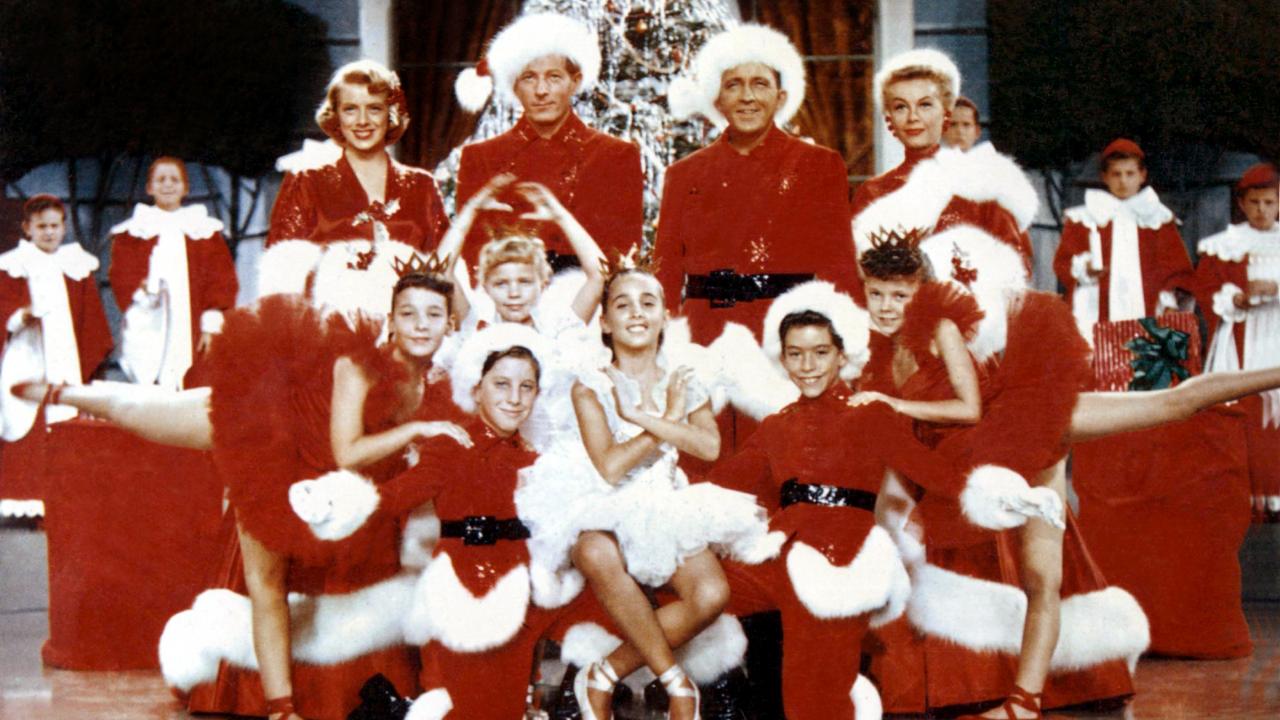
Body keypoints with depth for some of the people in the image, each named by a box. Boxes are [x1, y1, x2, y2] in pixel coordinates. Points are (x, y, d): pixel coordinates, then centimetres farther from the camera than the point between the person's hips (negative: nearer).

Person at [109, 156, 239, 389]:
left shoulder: (206, 230, 12)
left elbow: (222, 280, 6)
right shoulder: (131, 232, 12)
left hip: (193, 337, 1)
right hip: (150, 335, -1)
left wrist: (212, 323, -5)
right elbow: (121, 278, 4)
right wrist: (142, 293, -17)